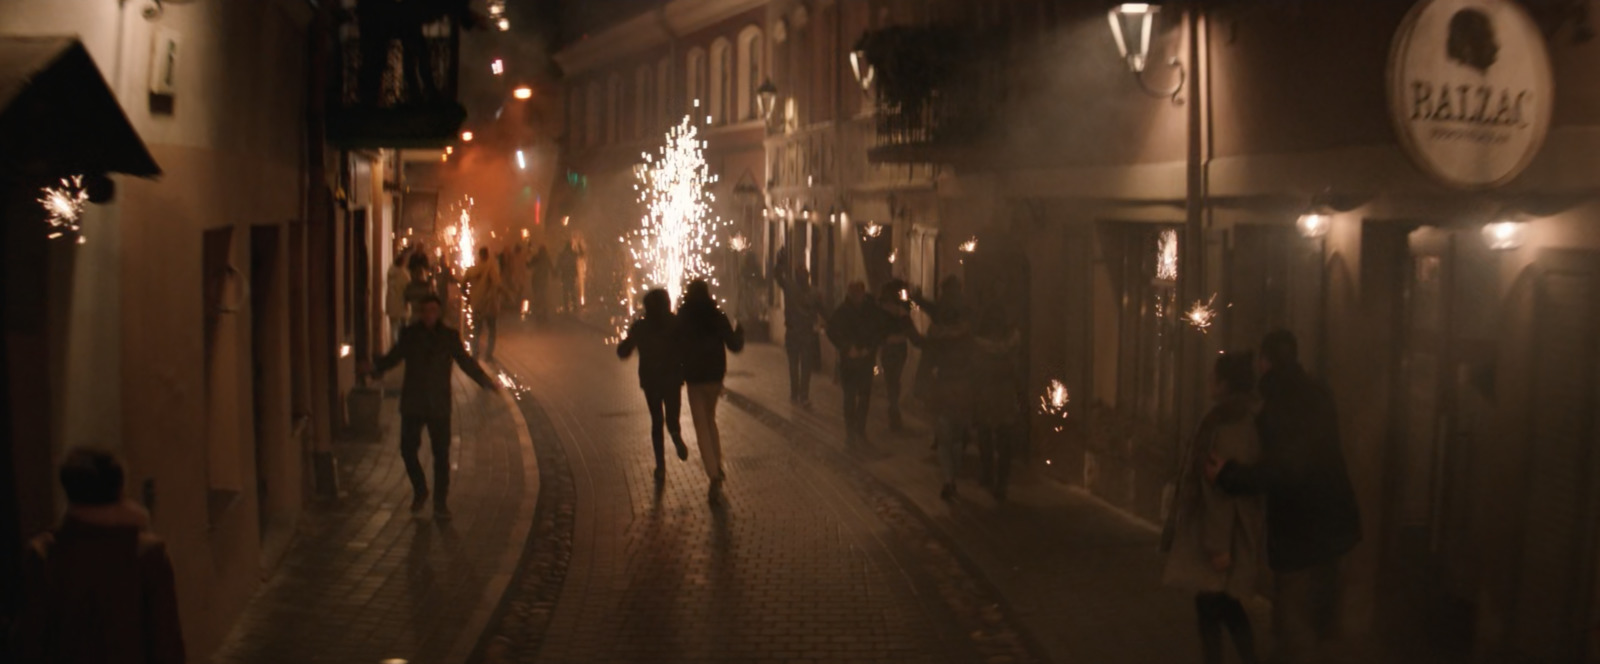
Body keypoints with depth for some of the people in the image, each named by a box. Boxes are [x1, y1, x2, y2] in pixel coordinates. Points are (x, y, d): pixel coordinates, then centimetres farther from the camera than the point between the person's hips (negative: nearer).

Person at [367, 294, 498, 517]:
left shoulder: (450, 336, 2)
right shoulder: (409, 334, 3)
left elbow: (465, 361, 6)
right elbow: (394, 356, 5)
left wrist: (484, 381, -5)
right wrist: (376, 370, -13)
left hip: (439, 406, -1)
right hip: (412, 403, 1)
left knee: (441, 454, -1)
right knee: (407, 450, 4)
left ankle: (440, 503, 8)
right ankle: (420, 491, 28)